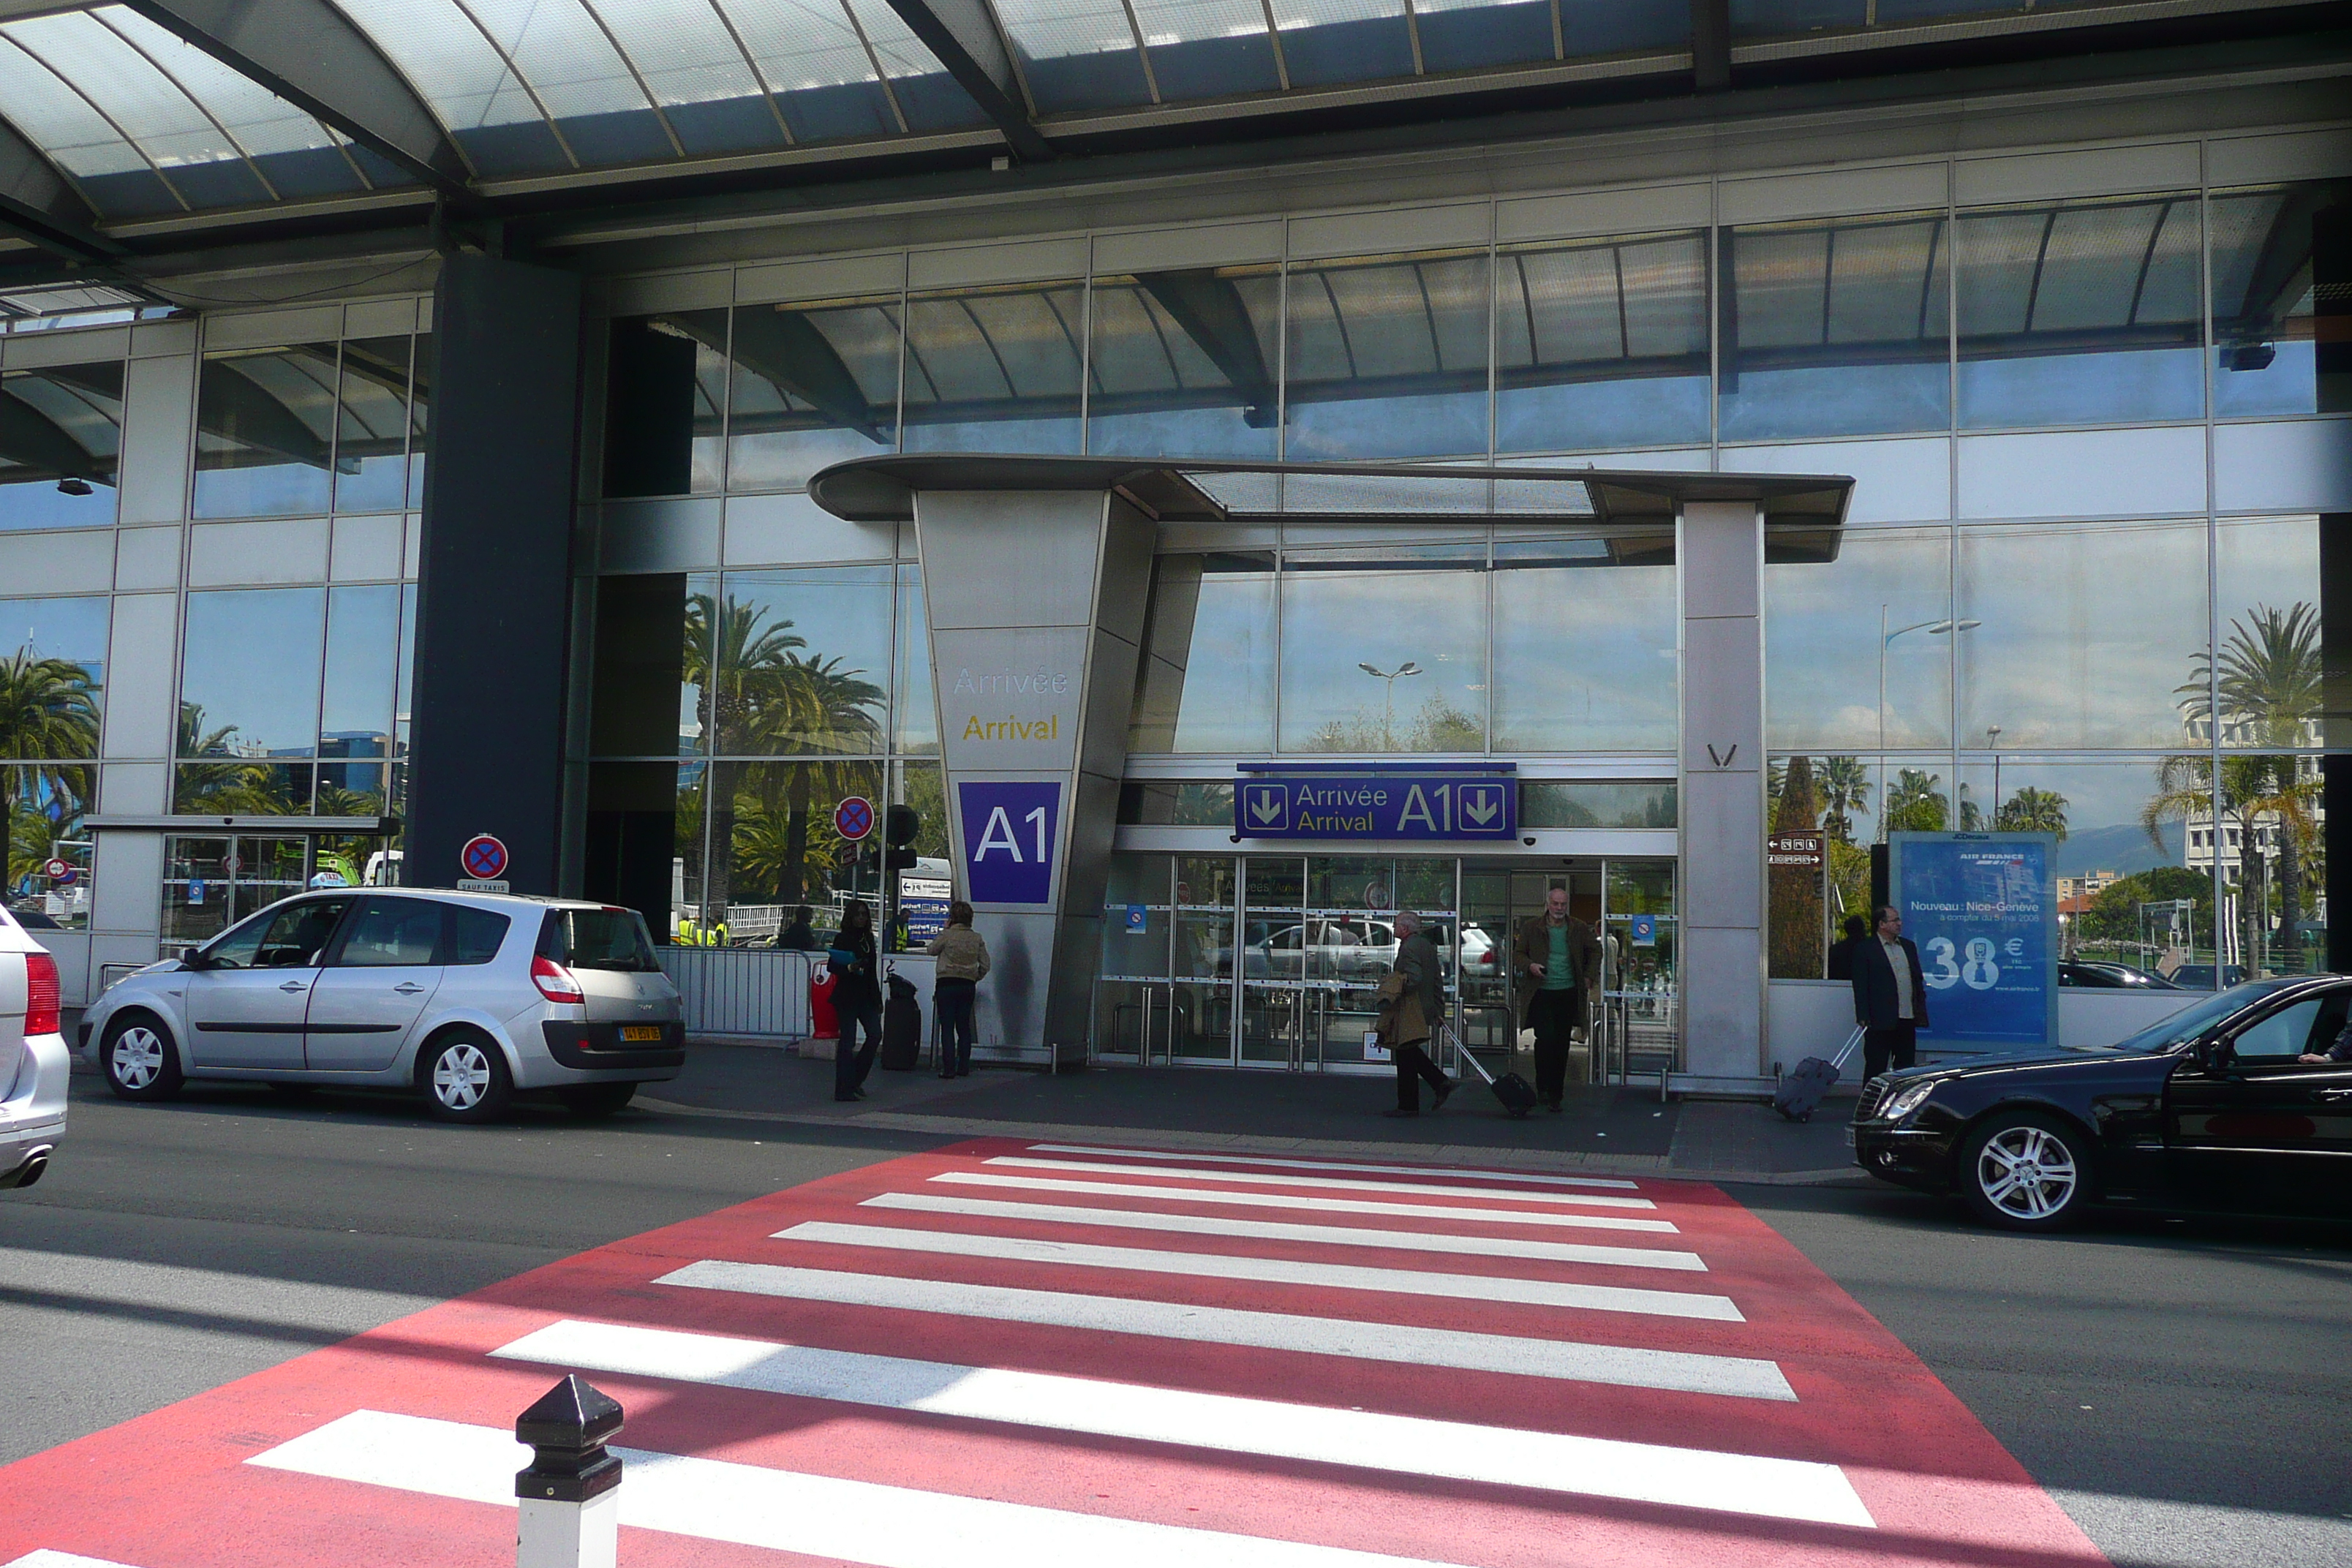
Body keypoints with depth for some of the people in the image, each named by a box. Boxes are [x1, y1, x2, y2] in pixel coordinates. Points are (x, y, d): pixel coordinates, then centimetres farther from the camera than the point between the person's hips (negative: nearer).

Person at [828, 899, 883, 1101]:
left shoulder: (868, 938, 13)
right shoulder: (843, 939, -7)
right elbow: (832, 966, -9)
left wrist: (877, 998, 16)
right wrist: (850, 968, -27)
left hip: (866, 996, 7)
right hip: (847, 996, -7)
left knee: (875, 1034, -2)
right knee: (847, 1040, -3)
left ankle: (855, 1081, 15)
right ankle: (844, 1090, 3)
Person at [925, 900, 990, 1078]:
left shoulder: (947, 935, -10)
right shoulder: (977, 939, 2)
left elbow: (931, 950, 7)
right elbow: (985, 965, 3)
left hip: (947, 984, -4)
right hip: (968, 986, 4)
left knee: (947, 1027, -1)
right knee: (964, 1027, 12)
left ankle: (949, 1068, -4)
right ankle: (964, 1068, 14)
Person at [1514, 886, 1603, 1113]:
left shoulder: (1579, 929, 7)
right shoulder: (1531, 927, 3)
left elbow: (1596, 950, 21)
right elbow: (1518, 953, 10)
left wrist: (1589, 976, 11)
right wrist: (1530, 966, -11)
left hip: (1568, 993, 2)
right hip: (1542, 992, -2)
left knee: (1562, 1044, 7)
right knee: (1545, 1039, -15)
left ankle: (1556, 1094, 17)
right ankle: (1543, 1088, -2)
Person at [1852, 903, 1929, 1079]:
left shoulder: (1909, 946, 15)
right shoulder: (1865, 950, -3)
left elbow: (1918, 979, 19)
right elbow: (1860, 987, -6)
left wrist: (1921, 1011, 11)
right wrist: (1863, 1017, -12)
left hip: (1908, 1020, 6)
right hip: (1881, 1022, -6)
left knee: (1906, 1068, 9)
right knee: (1875, 1067, -1)